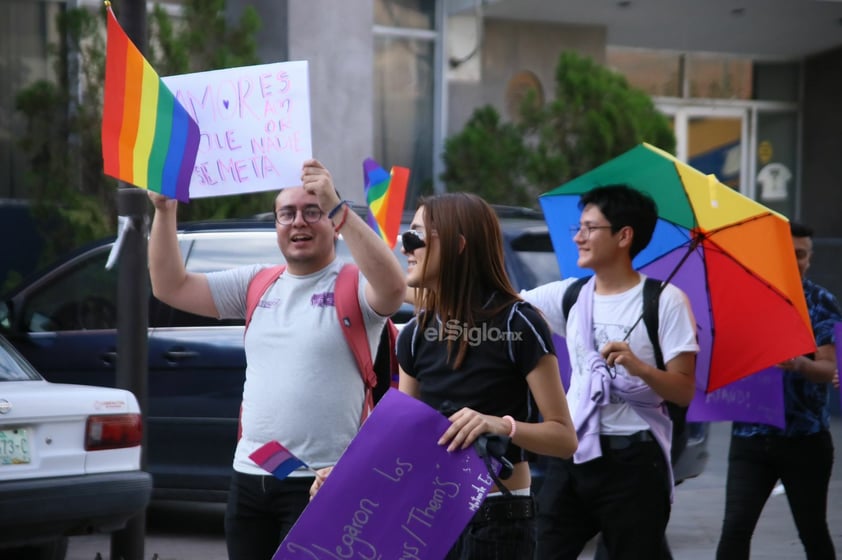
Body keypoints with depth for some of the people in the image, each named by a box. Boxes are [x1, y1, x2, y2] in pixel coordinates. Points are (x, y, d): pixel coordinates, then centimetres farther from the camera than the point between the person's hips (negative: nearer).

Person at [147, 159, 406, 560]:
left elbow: (393, 287, -28)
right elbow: (170, 286, 11)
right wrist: (164, 211, 0)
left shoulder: (353, 286, -5)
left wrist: (338, 206, -33)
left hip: (320, 482, -6)